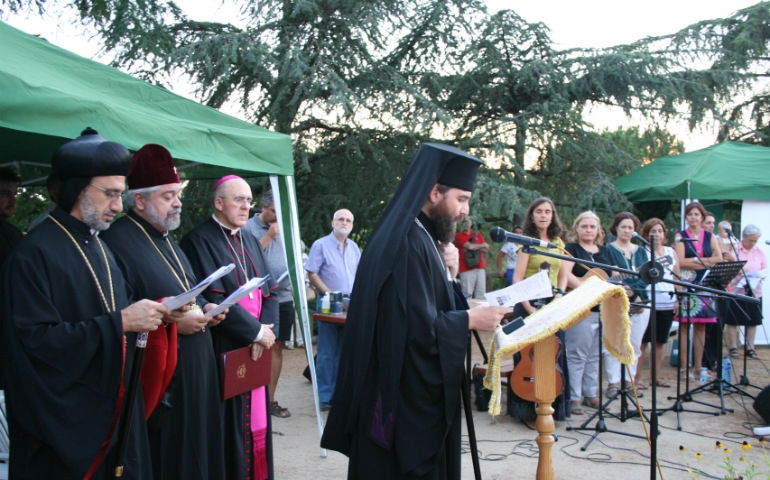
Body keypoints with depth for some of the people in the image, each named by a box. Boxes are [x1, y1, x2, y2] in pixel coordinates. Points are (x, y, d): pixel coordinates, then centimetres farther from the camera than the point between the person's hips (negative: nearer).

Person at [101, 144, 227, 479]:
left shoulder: (166, 240, 15)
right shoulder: (118, 243, -16)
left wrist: (205, 310, 4)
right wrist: (171, 323, -23)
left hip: (194, 375, 9)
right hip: (158, 382, -9)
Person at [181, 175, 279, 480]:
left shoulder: (251, 242, 14)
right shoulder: (199, 241, -10)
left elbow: (269, 290, 9)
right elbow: (212, 300, -18)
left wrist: (266, 329, -9)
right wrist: (256, 331, -14)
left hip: (255, 349, 7)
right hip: (225, 350, -7)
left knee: (256, 418, 12)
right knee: (231, 423, 0)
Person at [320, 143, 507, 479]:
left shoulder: (422, 237, 11)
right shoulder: (408, 242, -21)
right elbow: (417, 327, -26)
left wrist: (448, 275, 0)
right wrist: (470, 320, -14)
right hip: (405, 395, -10)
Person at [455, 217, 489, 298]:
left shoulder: (478, 234, 18)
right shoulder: (459, 236, 4)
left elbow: (486, 249, 10)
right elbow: (470, 246, -10)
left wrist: (475, 247, -5)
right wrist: (482, 245, 6)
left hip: (480, 268, 4)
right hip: (467, 270, -4)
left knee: (481, 295, 1)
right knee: (467, 296, -11)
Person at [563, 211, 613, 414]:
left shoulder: (605, 252, 18)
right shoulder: (571, 249, -1)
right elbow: (565, 275, -16)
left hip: (602, 309, 6)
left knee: (594, 355, 13)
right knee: (577, 355, -4)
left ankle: (590, 394, 23)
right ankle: (574, 397, 3)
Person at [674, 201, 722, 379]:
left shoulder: (710, 236, 13)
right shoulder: (681, 236, 3)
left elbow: (719, 259, 0)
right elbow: (680, 262, -9)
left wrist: (694, 261, -10)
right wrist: (707, 261, -8)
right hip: (686, 284, -3)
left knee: (701, 325, 5)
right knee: (685, 324, -4)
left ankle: (698, 365, 12)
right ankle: (684, 366, -1)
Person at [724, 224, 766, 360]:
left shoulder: (759, 252, 12)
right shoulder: (734, 249, -3)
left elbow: (765, 269, 12)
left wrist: (758, 275, -9)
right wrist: (739, 271, -19)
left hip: (754, 291, 4)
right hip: (735, 290, -4)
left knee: (752, 321, 7)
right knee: (732, 320, 1)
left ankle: (750, 348, 16)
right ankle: (733, 347, 11)